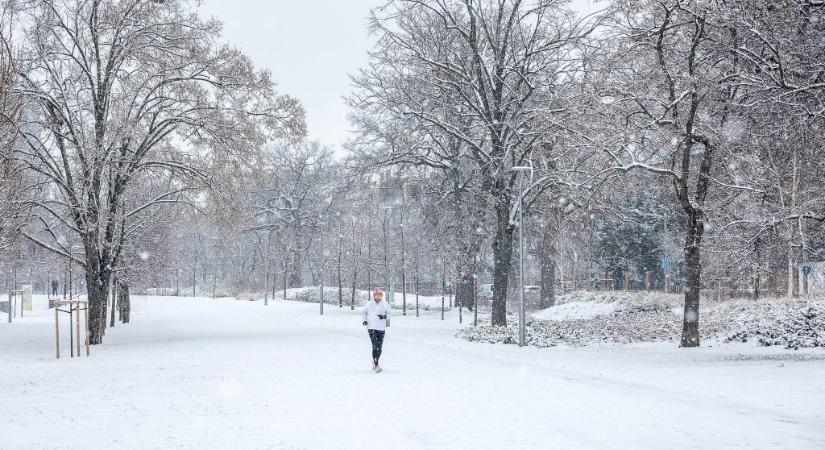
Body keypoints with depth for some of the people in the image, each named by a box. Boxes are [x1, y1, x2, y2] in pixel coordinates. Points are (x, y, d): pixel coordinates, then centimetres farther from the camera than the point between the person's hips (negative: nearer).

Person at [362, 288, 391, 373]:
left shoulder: (385, 305, 6)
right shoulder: (369, 304, 5)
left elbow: (390, 313, 12)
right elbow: (363, 312, 17)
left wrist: (385, 316, -8)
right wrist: (364, 320, 2)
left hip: (381, 328, 2)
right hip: (371, 327, -2)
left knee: (379, 347, 3)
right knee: (375, 346, -13)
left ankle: (375, 362, 24)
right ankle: (376, 365, -10)